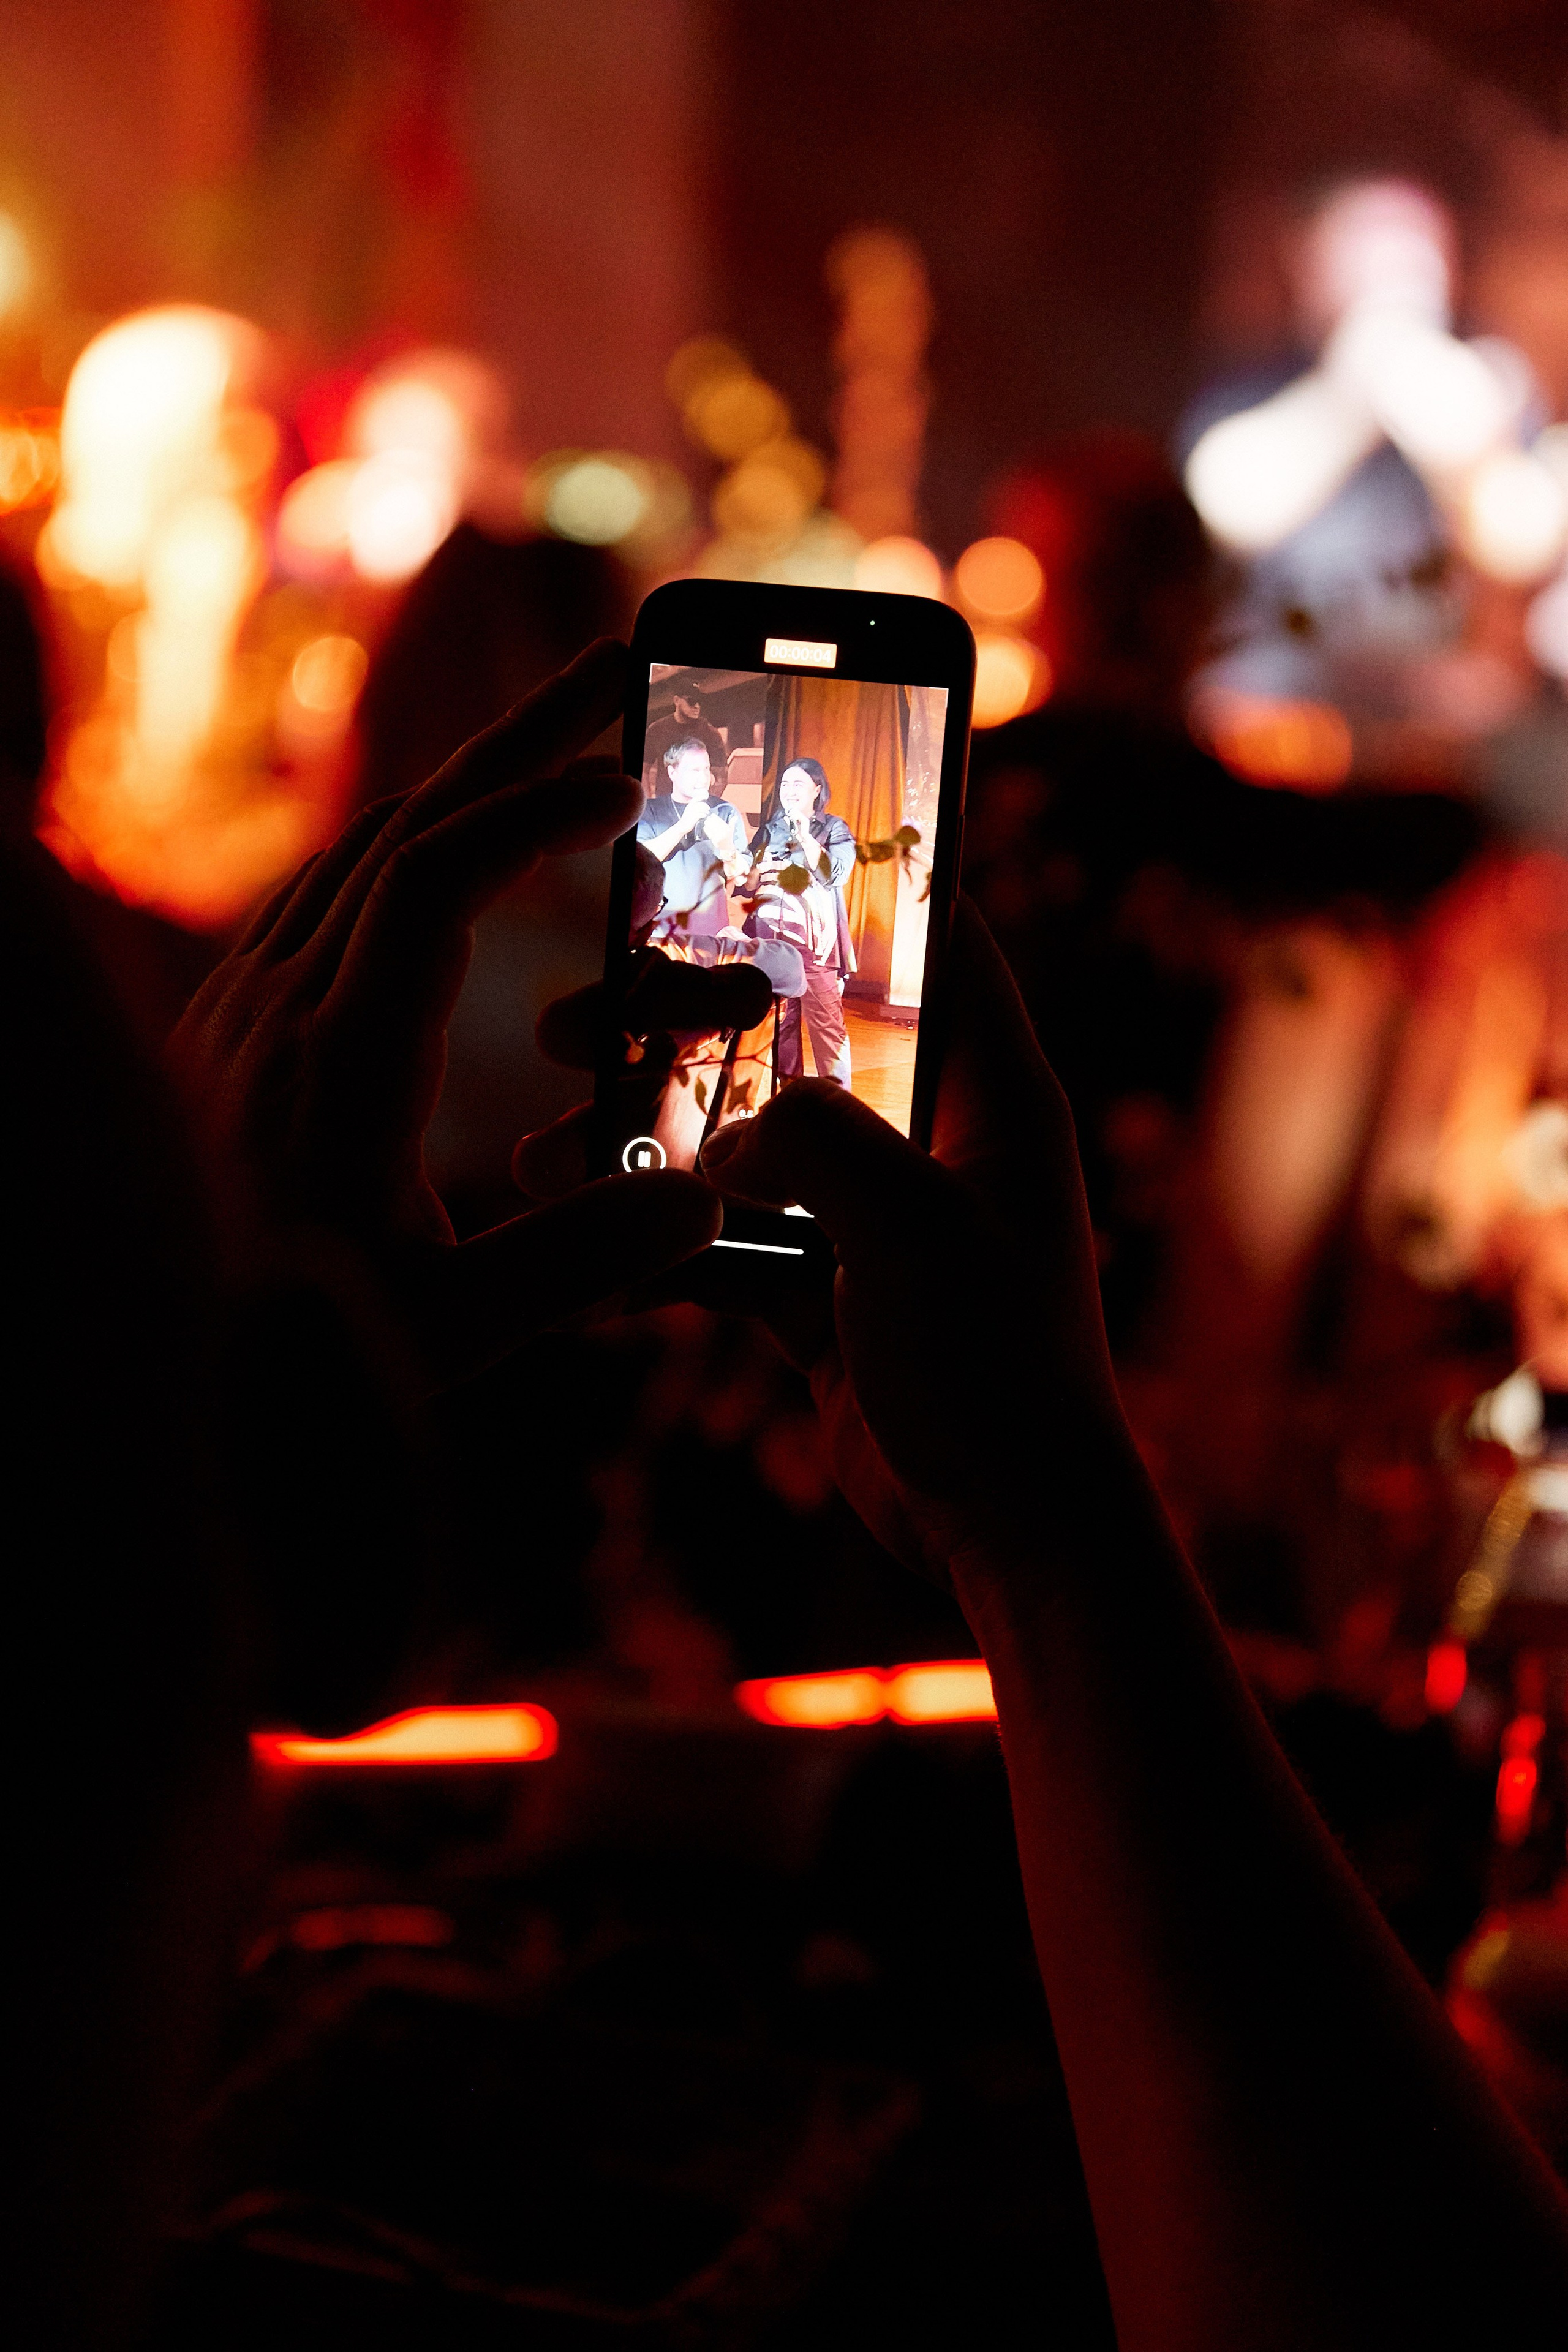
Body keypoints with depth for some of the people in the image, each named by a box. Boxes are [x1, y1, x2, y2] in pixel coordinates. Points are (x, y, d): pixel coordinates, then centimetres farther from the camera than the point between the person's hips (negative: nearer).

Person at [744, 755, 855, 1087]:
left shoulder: (833, 829, 7)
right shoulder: (769, 829, 17)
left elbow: (835, 875, -10)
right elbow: (744, 883, 16)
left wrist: (805, 839, -17)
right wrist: (757, 876, -6)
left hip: (814, 941, -4)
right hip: (769, 938, 4)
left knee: (826, 1023, -10)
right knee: (778, 1022, 3)